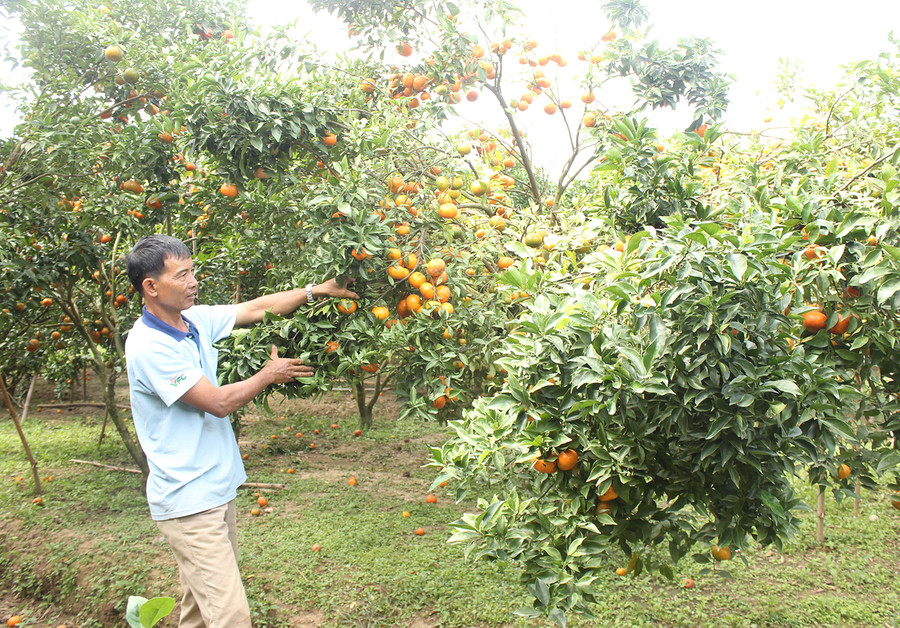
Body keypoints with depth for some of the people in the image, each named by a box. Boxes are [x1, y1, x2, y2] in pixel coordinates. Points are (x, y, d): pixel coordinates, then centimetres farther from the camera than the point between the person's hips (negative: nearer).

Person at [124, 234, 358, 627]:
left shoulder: (197, 320, 5)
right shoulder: (148, 346, -20)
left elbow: (256, 308, 13)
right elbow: (219, 402, -19)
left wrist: (316, 291, 7)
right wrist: (270, 375, -4)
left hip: (216, 491, 9)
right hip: (188, 502, -9)